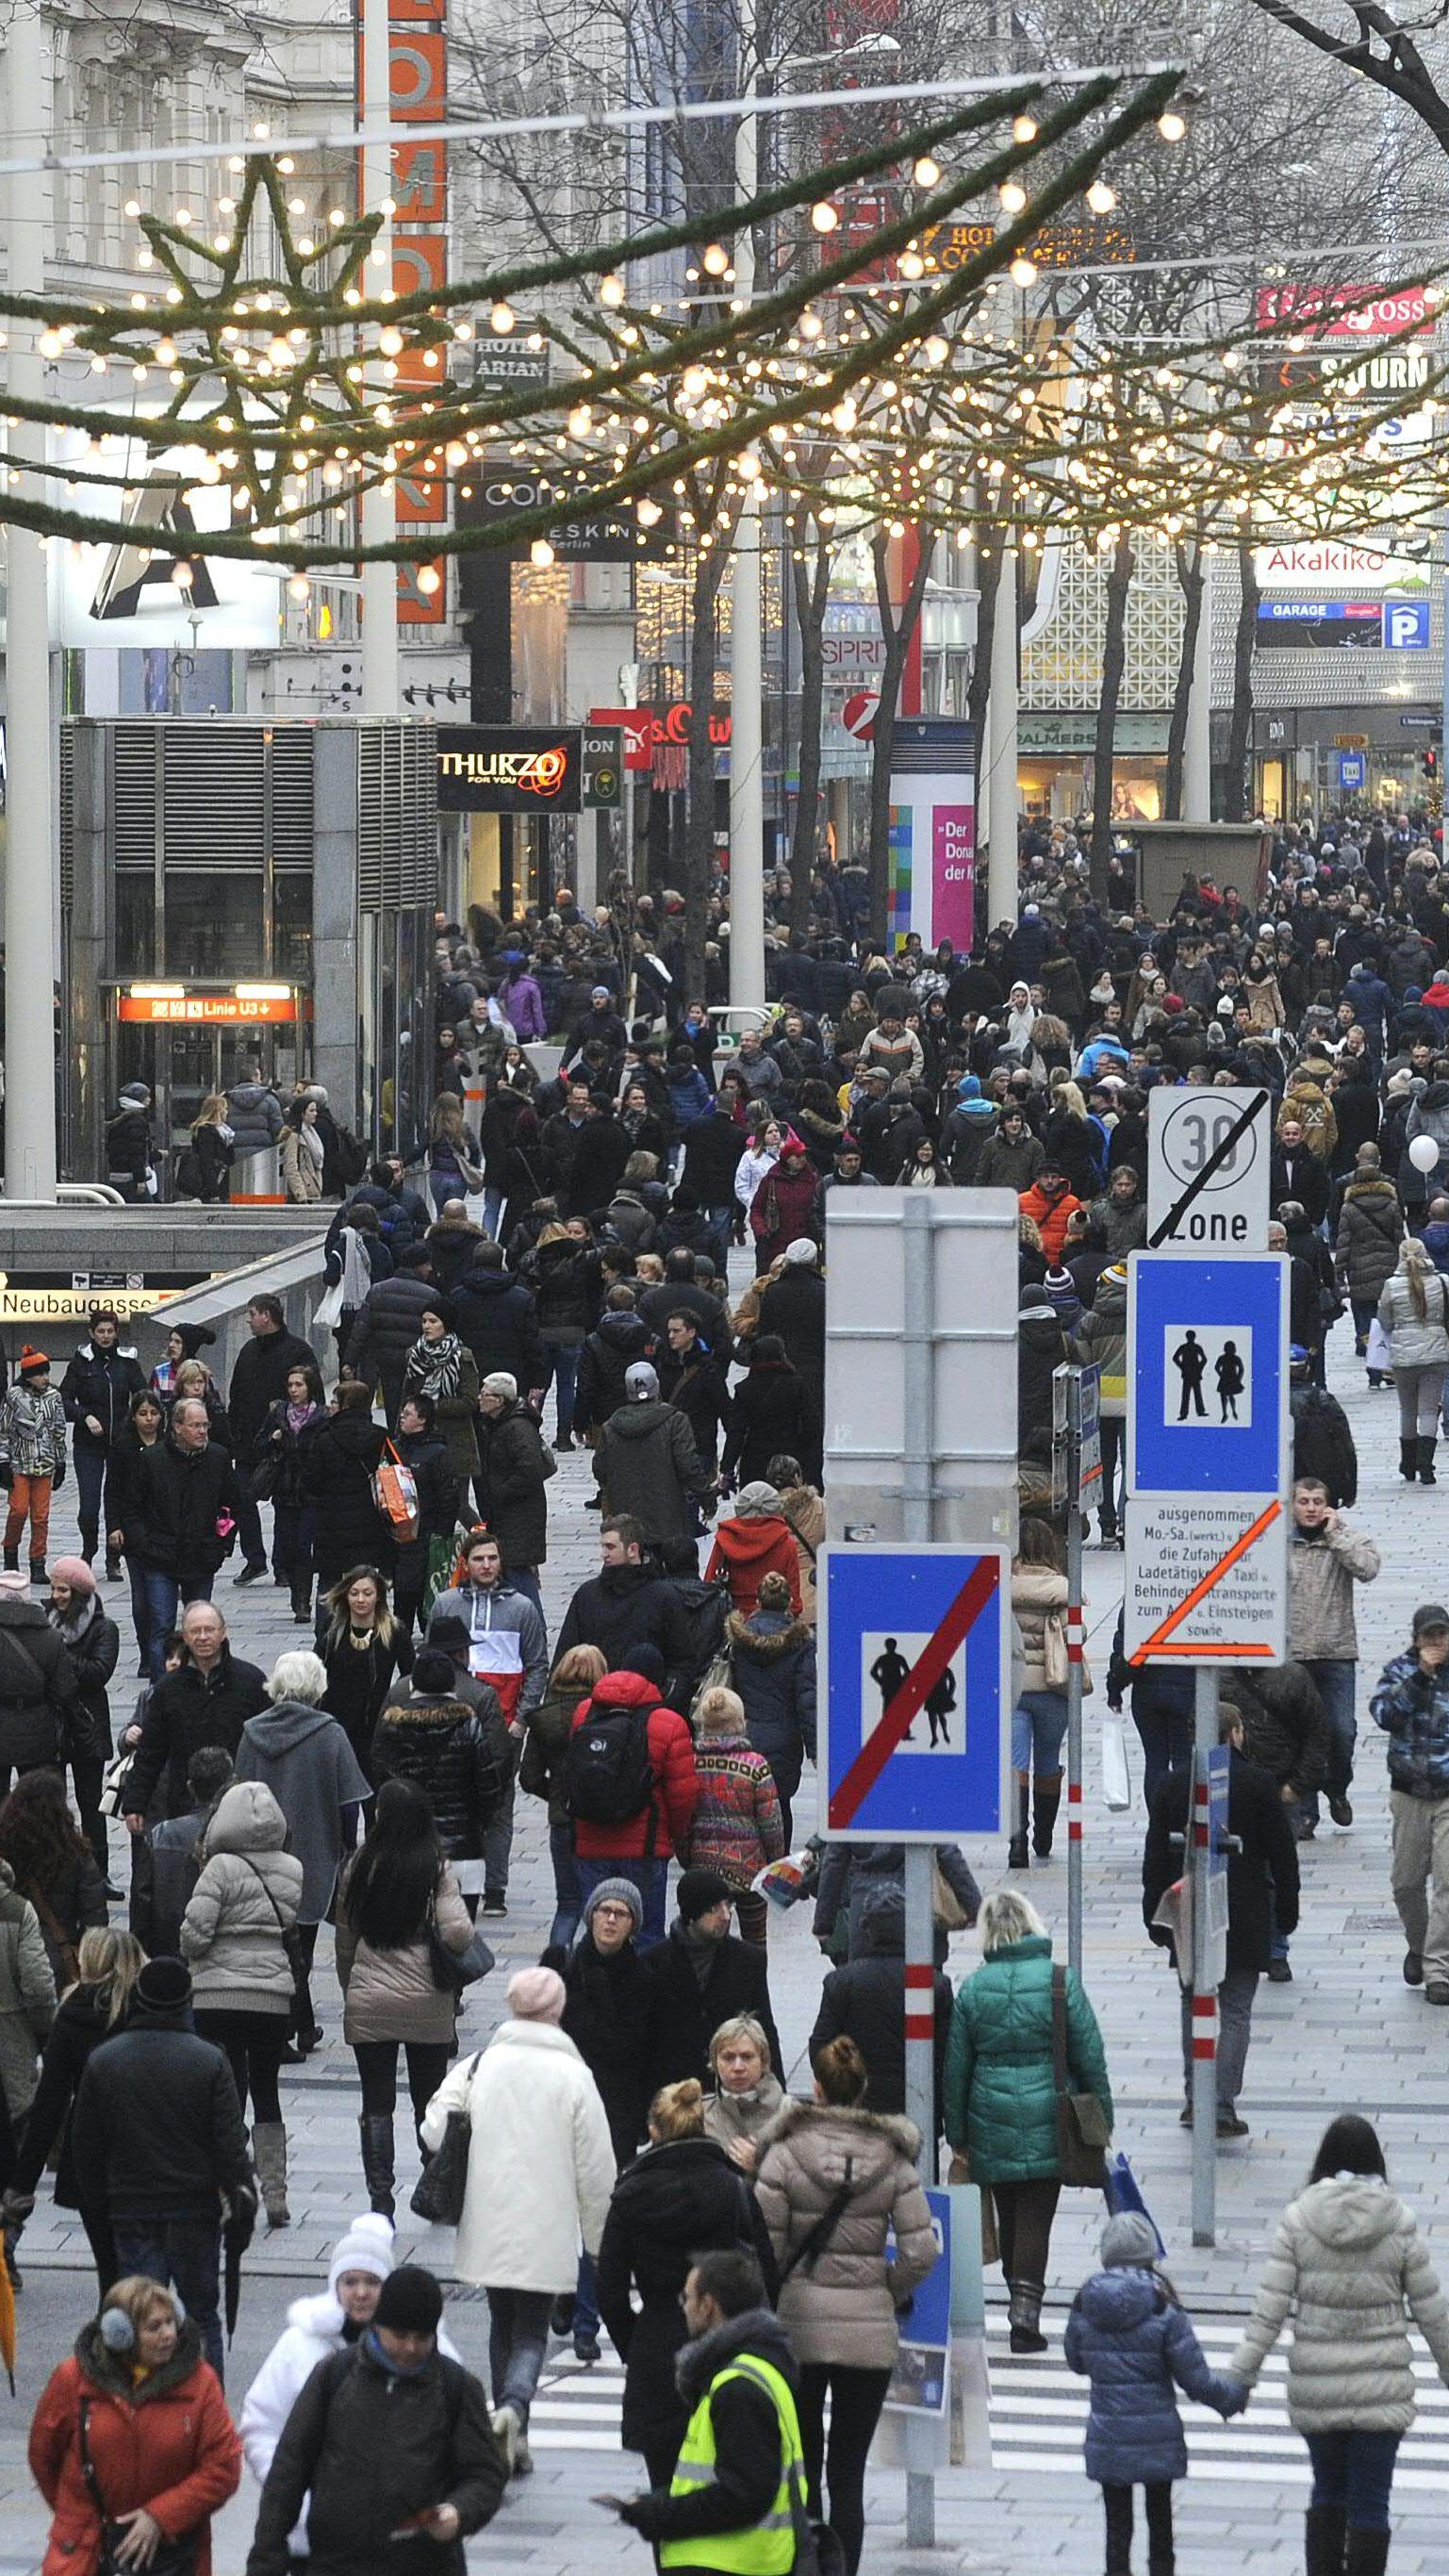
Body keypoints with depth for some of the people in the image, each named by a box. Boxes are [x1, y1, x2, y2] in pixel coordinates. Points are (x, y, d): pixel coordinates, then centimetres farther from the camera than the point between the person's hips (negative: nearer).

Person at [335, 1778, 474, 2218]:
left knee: (376, 2107, 5)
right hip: (428, 2003, 0)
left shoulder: (359, 1869, -2)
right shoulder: (437, 1869, -8)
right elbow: (458, 1933, -18)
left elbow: (345, 1941, 6)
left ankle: (381, 2200, 0)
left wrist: (350, 1989, 21)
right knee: (430, 2101, 15)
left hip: (367, 2004, 0)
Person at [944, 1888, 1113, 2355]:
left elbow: (956, 2067, 3)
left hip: (992, 2119, 2)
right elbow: (1090, 2058, -4)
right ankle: (1026, 2310, -12)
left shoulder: (973, 1989, -2)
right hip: (1047, 2121, -2)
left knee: (1009, 2216, 16)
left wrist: (957, 2133, 13)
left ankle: (1022, 2303, 26)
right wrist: (1100, 2119, 7)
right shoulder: (1061, 1982, -8)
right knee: (1036, 2218, -1)